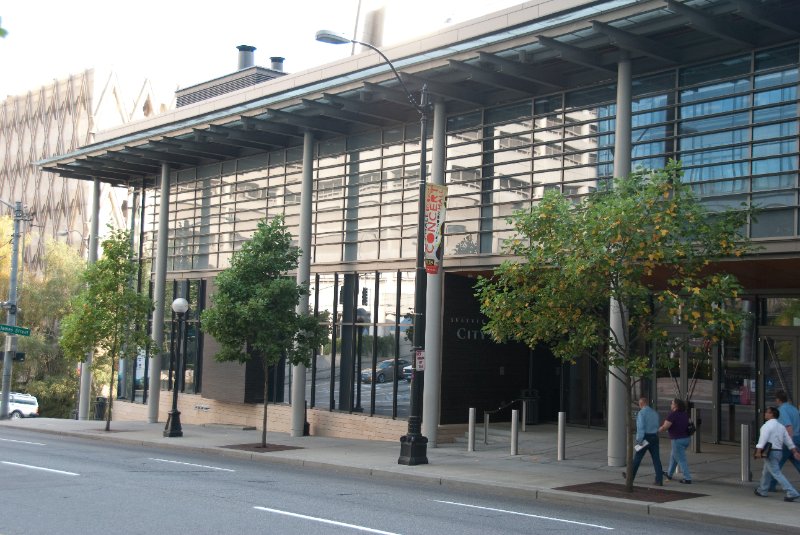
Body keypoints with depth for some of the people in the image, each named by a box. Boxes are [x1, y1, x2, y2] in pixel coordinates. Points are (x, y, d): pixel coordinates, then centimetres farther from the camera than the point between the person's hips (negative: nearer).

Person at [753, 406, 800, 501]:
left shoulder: (767, 425, -13)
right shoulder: (781, 426, 13)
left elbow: (763, 439, -25)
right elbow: (788, 440, 12)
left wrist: (758, 451, -32)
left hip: (770, 453, -9)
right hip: (779, 452, 9)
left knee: (776, 474, -9)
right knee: (766, 472, 23)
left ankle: (792, 493, -16)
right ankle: (762, 491, 35)